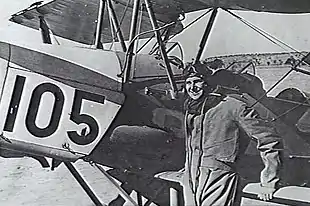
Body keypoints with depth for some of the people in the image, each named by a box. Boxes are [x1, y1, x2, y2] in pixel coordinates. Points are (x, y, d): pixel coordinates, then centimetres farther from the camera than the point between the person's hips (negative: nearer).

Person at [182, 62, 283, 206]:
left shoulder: (230, 105, -11)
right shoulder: (189, 109, 8)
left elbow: (269, 139, -8)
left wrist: (268, 183, -5)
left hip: (218, 183, -6)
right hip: (190, 183, 6)